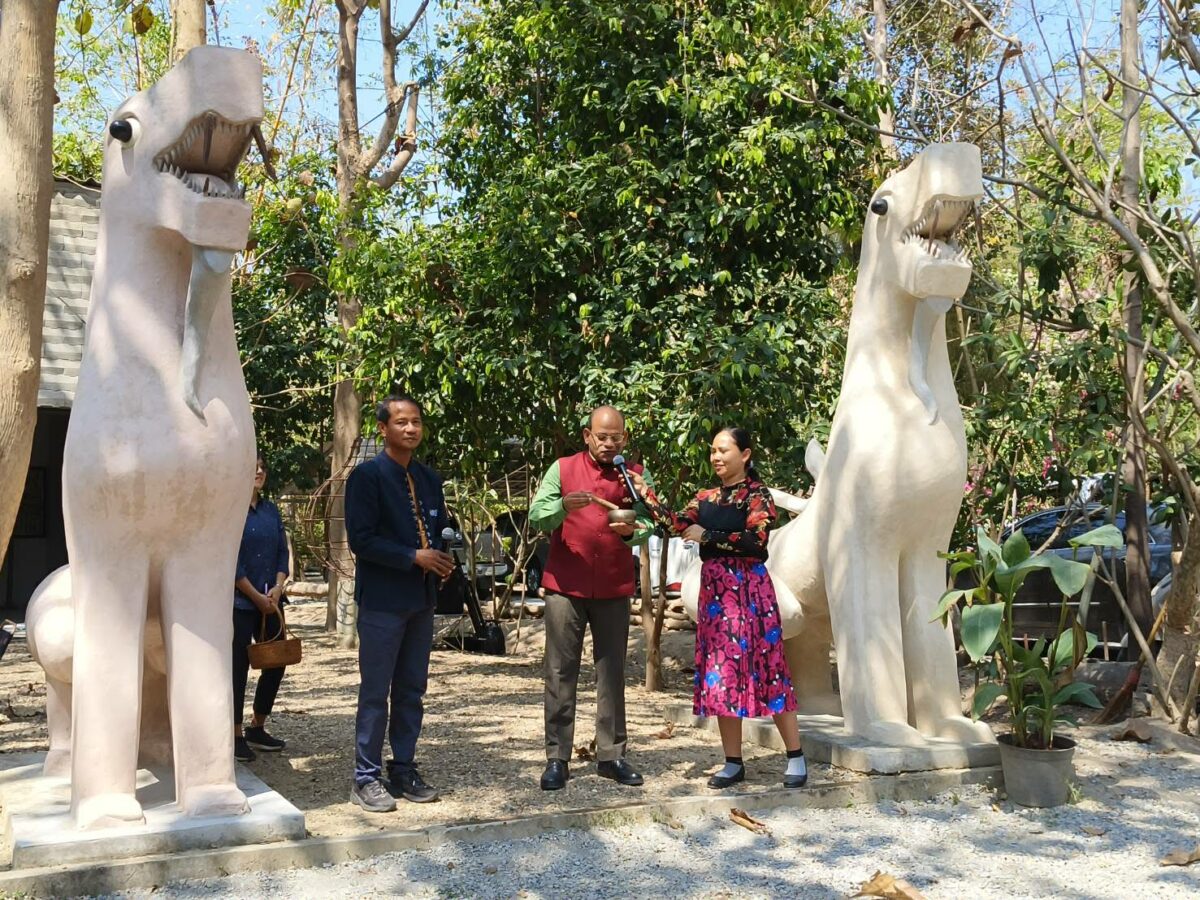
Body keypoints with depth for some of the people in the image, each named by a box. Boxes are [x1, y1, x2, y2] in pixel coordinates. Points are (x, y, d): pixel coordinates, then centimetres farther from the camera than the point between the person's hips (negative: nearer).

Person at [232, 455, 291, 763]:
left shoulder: (271, 510, 11)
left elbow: (282, 552, 11)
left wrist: (277, 588, -5)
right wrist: (257, 596, -12)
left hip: (270, 602, 6)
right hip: (239, 602, -6)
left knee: (276, 663, 8)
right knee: (239, 668, 0)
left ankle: (257, 728, 23)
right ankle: (236, 736, 11)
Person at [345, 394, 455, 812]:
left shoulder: (429, 479, 13)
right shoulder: (367, 476, -8)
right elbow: (361, 540, -14)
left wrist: (442, 560, -2)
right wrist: (415, 557, -18)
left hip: (421, 597, 7)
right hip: (382, 600, -6)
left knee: (412, 690, 11)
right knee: (375, 691, -1)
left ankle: (404, 770, 21)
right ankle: (367, 777, 8)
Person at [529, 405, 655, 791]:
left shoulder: (635, 474, 5)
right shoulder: (562, 469, 2)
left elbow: (647, 521, -6)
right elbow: (536, 516, -7)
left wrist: (632, 530, -29)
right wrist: (564, 506, -27)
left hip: (614, 587, 1)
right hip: (565, 585, -1)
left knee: (612, 671, 7)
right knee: (561, 672, 1)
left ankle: (611, 755, 15)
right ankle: (557, 758, 6)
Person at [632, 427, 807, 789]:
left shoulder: (757, 495, -3)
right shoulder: (706, 497, 14)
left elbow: (755, 539, -18)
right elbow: (680, 525, -1)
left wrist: (708, 536, -16)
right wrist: (648, 497, -10)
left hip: (748, 589, -6)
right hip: (714, 590, 6)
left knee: (766, 669, -4)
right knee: (721, 673, 7)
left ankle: (796, 757, 6)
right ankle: (733, 762, 15)